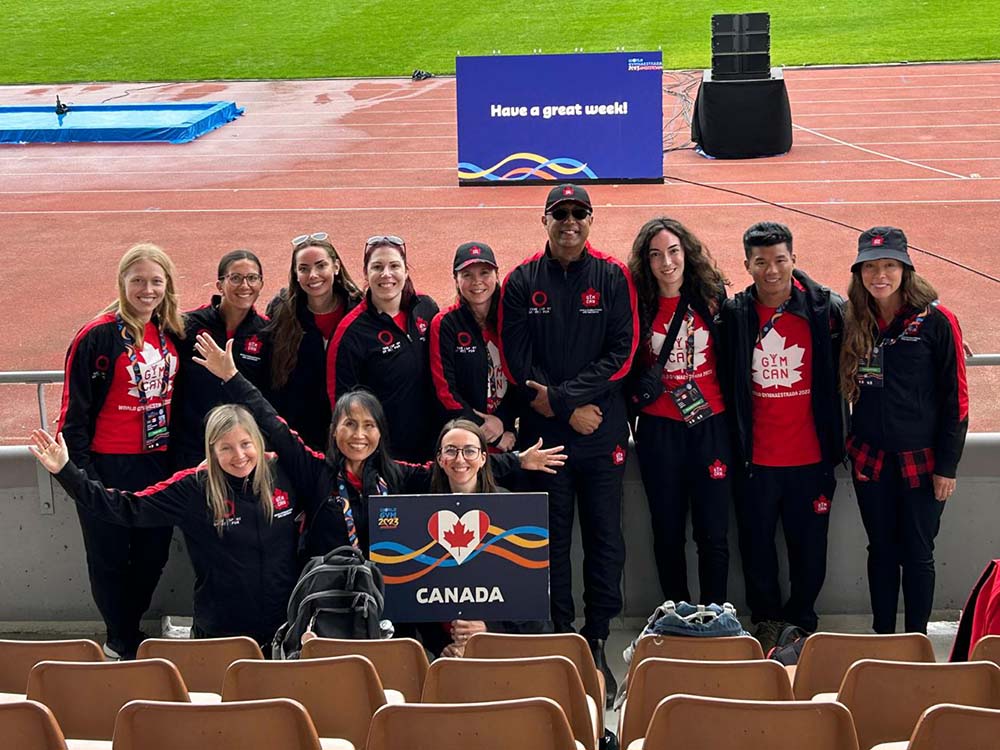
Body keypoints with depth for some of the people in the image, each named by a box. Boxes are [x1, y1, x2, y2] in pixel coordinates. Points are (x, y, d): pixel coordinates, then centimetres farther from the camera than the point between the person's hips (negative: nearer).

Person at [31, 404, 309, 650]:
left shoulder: (283, 473, -6)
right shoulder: (193, 489, -11)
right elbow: (126, 508, -11)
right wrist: (65, 472, -16)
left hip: (286, 628, 2)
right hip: (222, 632, -2)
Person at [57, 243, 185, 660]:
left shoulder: (172, 333, 5)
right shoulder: (97, 337, -12)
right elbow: (75, 410, -11)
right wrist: (83, 475, -14)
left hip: (159, 465, 5)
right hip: (109, 467, -5)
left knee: (153, 555, 12)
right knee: (110, 559, 6)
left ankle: (130, 633, 33)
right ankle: (123, 645, 24)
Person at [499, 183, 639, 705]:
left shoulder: (613, 278, 2)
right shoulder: (522, 282, 3)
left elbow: (621, 353, -6)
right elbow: (516, 362, -2)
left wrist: (560, 394, -14)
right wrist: (569, 411, -10)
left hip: (602, 432, 0)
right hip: (543, 433, 0)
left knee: (605, 539, 3)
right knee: (551, 540, 5)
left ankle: (596, 643, 12)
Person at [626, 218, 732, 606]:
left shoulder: (711, 298, 2)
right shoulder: (639, 306, 0)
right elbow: (627, 367, 7)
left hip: (710, 425, 0)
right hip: (659, 429, 0)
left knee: (713, 532, 0)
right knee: (667, 531, 7)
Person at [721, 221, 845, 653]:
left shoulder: (826, 309, -5)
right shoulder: (733, 315, -2)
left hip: (810, 456, -1)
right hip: (755, 459, 1)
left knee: (809, 549, 9)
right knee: (756, 547, 11)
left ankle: (799, 622, 29)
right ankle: (766, 622, 29)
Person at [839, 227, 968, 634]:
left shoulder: (936, 321, -10)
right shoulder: (854, 322, 2)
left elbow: (955, 397, -8)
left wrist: (947, 466, -9)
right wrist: (848, 446, 5)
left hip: (920, 460, -3)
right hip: (870, 459, 4)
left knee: (917, 554, 5)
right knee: (881, 551, 13)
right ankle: (882, 639, 24)